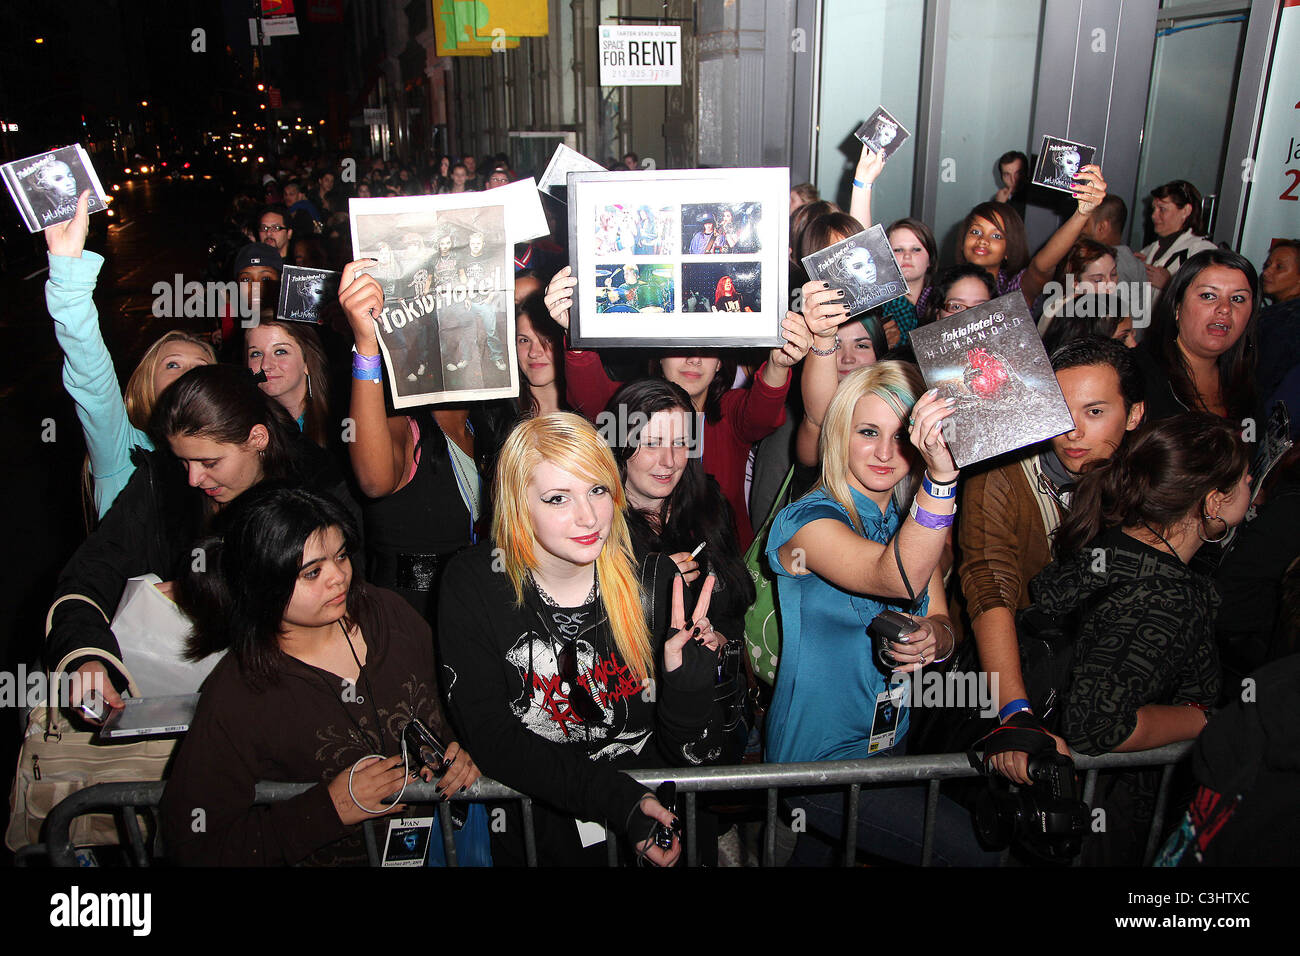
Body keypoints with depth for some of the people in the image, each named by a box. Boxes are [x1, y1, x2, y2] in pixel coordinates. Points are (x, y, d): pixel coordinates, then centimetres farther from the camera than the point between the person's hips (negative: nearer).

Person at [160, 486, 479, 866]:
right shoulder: (235, 701, -15)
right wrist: (331, 809, -18)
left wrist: (457, 752, -6)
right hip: (347, 855, -4)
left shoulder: (386, 611, -1)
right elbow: (195, 845, -11)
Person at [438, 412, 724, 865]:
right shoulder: (472, 585, -11)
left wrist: (687, 684, -26)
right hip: (536, 824, -1)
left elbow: (685, 754, -5)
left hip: (656, 822, 2)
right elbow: (492, 737, -11)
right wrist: (616, 801, -20)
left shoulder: (654, 577, -8)